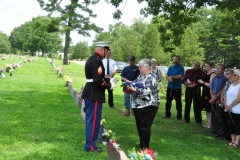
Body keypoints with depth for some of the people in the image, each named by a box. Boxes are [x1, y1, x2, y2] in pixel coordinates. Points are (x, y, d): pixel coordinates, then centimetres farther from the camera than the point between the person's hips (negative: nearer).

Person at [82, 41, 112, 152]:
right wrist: (108, 85, -9)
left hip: (89, 93, 10)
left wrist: (107, 80, 11)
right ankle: (90, 146, 6)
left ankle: (89, 142, 25)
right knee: (94, 120, -2)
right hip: (94, 95, -10)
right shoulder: (97, 61, -18)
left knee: (90, 119, 16)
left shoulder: (91, 59, 14)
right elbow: (98, 80, -25)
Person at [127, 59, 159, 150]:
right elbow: (136, 86, 18)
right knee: (139, 127, 14)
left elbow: (147, 92, -24)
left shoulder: (151, 78, -15)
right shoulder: (140, 76, 14)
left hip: (147, 107, -9)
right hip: (138, 106, 9)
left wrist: (134, 89, -23)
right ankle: (142, 145, 26)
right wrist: (130, 86, -2)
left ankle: (145, 148, 6)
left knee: (145, 127, -3)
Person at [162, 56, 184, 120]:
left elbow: (180, 76, -16)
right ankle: (167, 114, 23)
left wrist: (172, 77, -12)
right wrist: (169, 78, -15)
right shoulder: (170, 67, 13)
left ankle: (179, 116, 6)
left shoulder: (181, 68, -4)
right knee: (168, 101, 12)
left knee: (178, 102, -1)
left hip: (177, 88, -6)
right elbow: (166, 75, 7)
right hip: (169, 87, 6)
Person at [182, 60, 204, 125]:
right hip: (188, 89, 4)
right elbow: (183, 80, 8)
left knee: (197, 105, -4)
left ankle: (198, 121, 1)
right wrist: (187, 83, -12)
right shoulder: (188, 71, 11)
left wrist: (195, 84, -19)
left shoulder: (201, 72, 0)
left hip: (196, 89, -4)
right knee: (187, 104, 9)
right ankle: (186, 119, 21)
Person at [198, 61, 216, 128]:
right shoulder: (205, 73, 12)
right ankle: (208, 123, 23)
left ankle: (211, 124, 4)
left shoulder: (213, 74, -13)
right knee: (206, 109, 14)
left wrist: (203, 82, -14)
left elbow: (211, 85, -20)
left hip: (210, 94, -9)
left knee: (210, 109, -3)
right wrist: (200, 81, 6)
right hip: (205, 92, 9)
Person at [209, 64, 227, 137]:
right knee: (213, 115, 14)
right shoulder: (214, 78, 10)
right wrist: (212, 96, -5)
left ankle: (220, 132, 5)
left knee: (219, 117, -2)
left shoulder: (224, 79, -10)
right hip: (213, 100, 7)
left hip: (219, 100, -7)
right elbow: (211, 88, 12)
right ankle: (213, 129, 25)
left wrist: (215, 97, -11)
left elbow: (222, 90, -12)